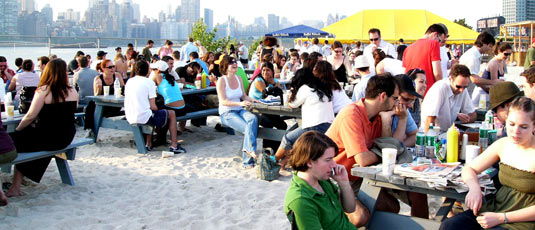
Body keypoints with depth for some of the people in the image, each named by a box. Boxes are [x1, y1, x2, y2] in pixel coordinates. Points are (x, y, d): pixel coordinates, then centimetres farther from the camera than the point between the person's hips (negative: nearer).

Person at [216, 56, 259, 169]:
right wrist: (240, 103, -27)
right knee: (248, 128, -27)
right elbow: (223, 101, -15)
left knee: (253, 118, -29)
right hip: (226, 113, -5)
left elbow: (244, 96, 19)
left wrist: (253, 100, -2)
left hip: (239, 111, 5)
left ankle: (248, 150, -36)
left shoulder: (239, 78, 12)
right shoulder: (222, 80, -7)